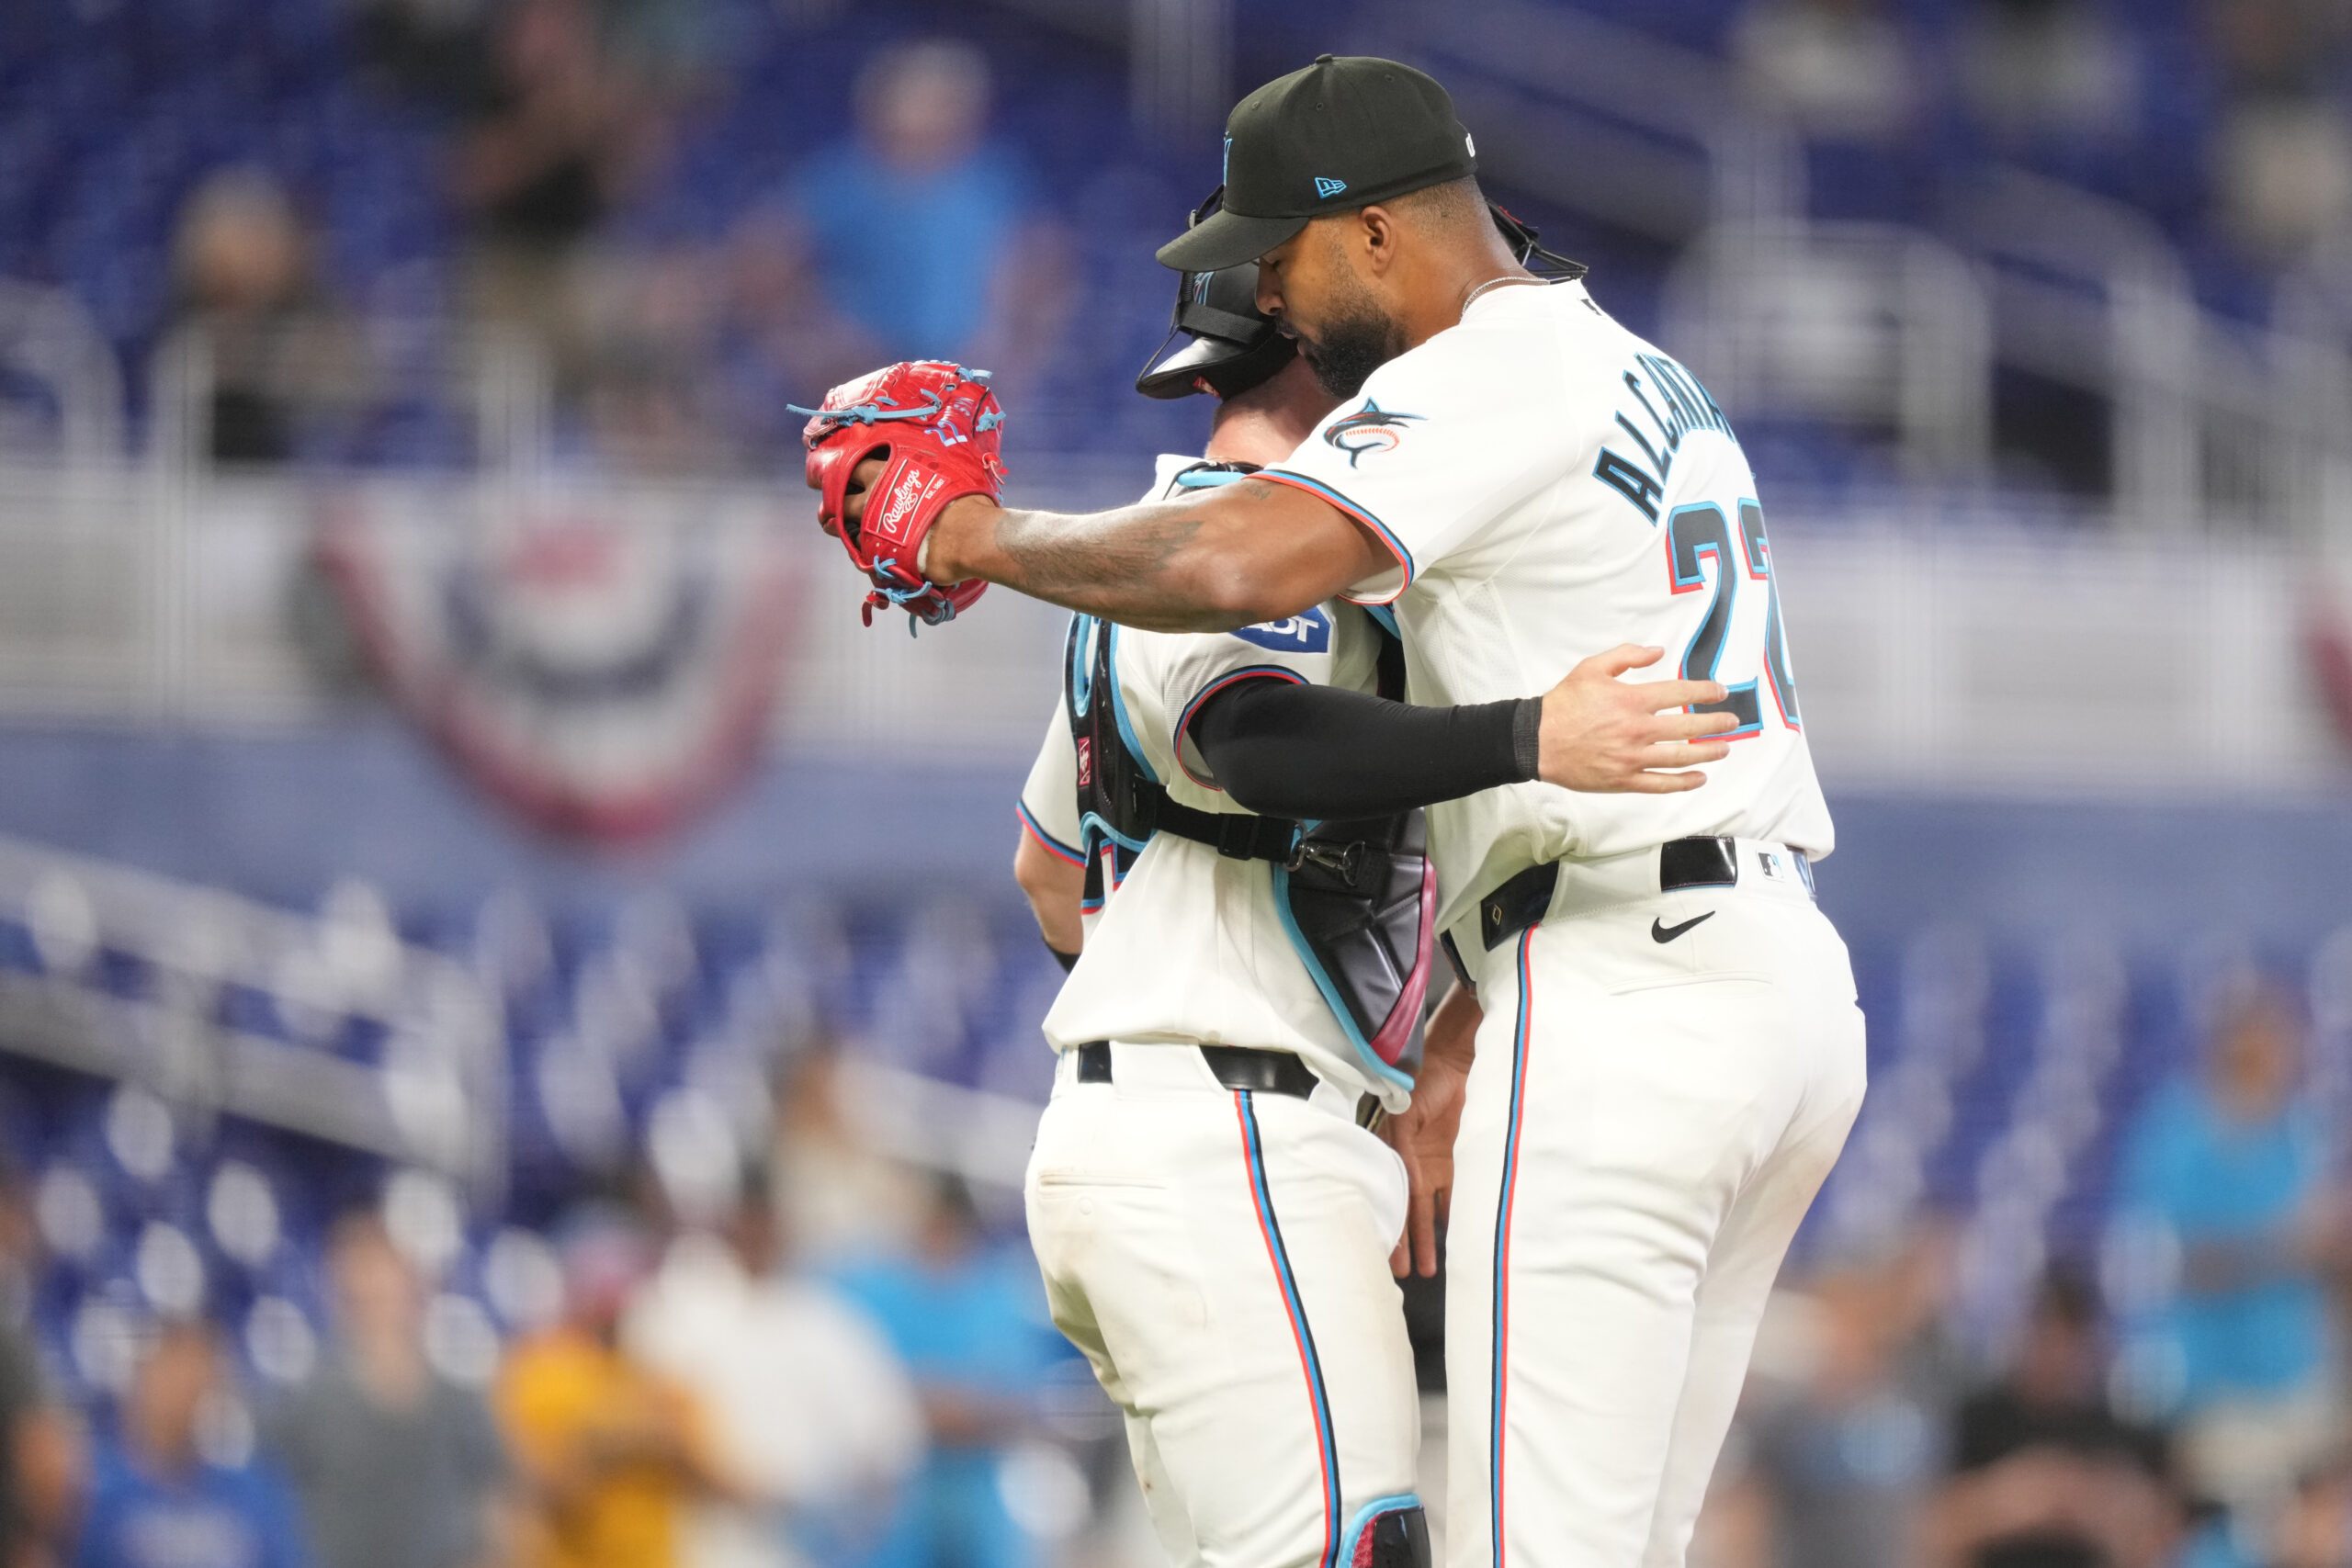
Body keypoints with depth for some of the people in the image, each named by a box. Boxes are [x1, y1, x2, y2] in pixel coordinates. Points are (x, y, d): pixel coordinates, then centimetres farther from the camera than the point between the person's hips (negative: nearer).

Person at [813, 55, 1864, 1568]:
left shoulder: (1488, 379, -9)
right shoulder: (1651, 383, 24)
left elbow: (1231, 564, -25)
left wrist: (986, 535, -8)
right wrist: (1458, 1050, 22)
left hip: (1628, 996, -10)